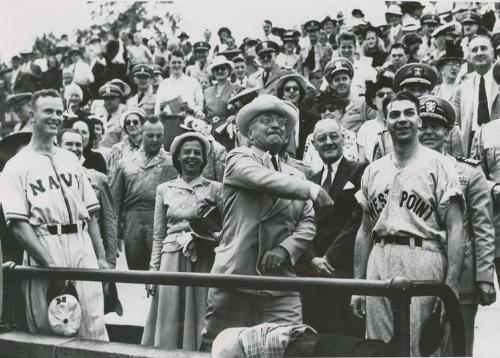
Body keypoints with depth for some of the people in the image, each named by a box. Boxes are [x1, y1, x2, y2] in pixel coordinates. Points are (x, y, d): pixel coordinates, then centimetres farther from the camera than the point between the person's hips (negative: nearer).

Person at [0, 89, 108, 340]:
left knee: (94, 332, -3)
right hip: (43, 248, -4)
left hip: (82, 245, 4)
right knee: (46, 331, 0)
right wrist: (50, 264, -16)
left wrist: (101, 257, 10)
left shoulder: (71, 159, 19)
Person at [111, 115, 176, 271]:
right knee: (134, 268, 10)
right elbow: (116, 198, 14)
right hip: (132, 223, 3)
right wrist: (116, 229, 5)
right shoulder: (126, 163, 15)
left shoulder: (172, 162, 6)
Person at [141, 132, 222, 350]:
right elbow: (158, 235, 10)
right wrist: (154, 269, 5)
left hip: (203, 262, -1)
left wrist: (212, 236, -16)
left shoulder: (215, 189, 5)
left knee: (198, 318, 0)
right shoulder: (164, 189, 10)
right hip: (172, 260, 1)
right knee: (170, 319, 1)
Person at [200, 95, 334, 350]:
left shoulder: (295, 175, 20)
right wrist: (312, 190, -22)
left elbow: (307, 224, 10)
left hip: (280, 281, 4)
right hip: (235, 275, -4)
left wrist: (285, 249, -8)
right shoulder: (238, 159, 3)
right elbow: (265, 180, -19)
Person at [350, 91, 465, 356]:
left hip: (421, 257, -5)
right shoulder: (373, 170, 15)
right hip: (378, 261, 5)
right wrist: (357, 284, 13)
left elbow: (455, 228, -5)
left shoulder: (438, 165, 0)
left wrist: (451, 286, -13)